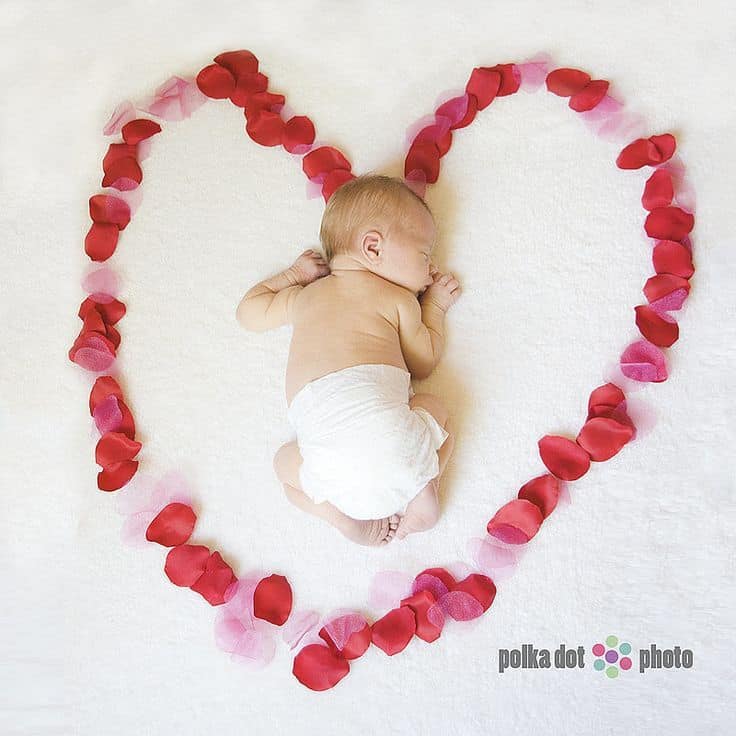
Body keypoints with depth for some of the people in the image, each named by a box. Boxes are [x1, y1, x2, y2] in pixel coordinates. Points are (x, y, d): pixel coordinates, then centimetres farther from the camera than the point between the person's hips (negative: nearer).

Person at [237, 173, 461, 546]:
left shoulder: (304, 295, 28)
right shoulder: (399, 298, 17)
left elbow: (249, 311, 42)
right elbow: (424, 363, 26)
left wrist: (294, 274, 51)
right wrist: (435, 306, 39)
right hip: (383, 414, -1)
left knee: (286, 461, 31)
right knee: (434, 407, 29)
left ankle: (344, 514, 8)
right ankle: (424, 486, 7)